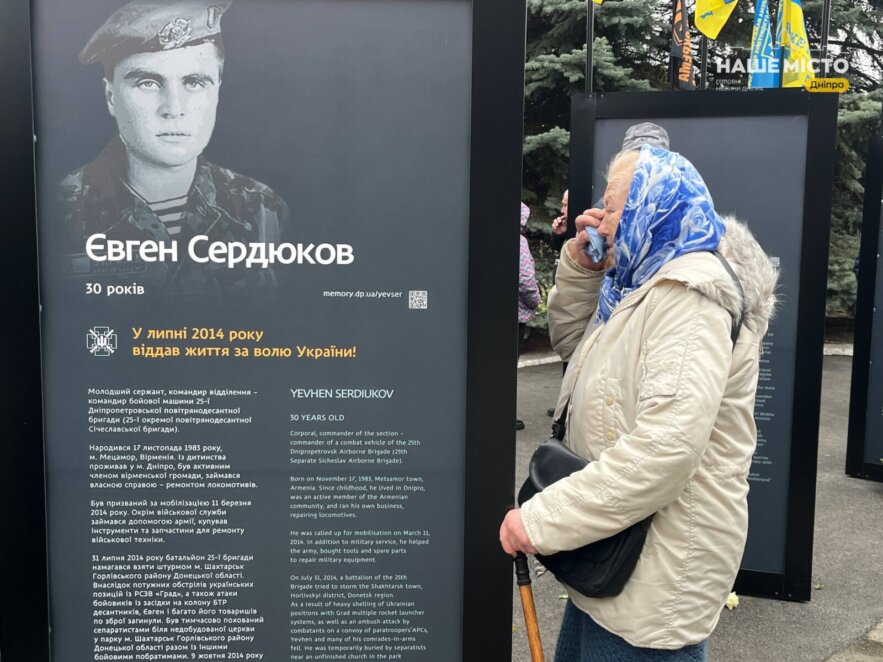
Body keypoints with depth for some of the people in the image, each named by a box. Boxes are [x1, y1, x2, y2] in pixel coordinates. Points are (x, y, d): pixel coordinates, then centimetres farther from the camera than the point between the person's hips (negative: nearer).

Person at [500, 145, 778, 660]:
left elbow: (667, 446, -32)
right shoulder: (649, 282, 13)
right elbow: (573, 333, 26)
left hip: (660, 564, -10)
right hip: (620, 546, 10)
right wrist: (581, 264, 7)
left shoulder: (690, 293, -20)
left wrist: (544, 520, -29)